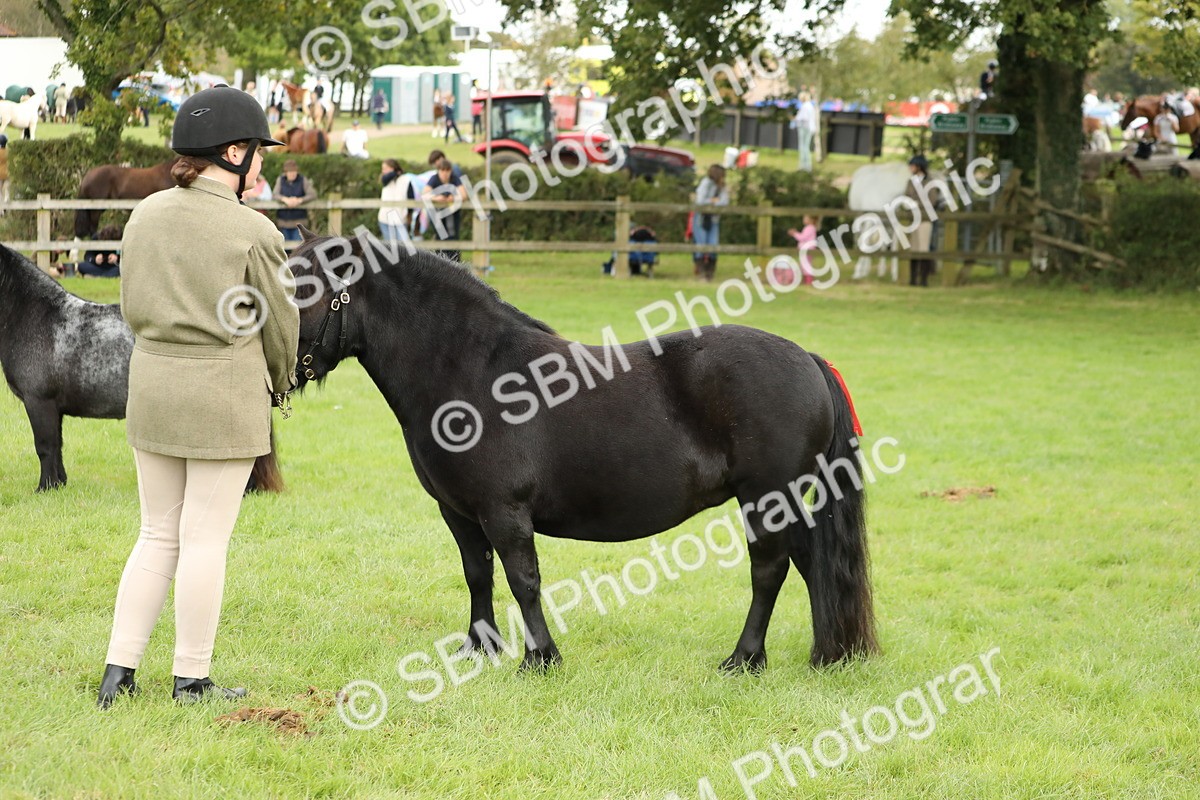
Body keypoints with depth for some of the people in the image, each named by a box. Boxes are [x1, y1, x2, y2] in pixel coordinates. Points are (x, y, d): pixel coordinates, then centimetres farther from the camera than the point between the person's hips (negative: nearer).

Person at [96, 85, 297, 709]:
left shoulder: (145, 216, 3)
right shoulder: (252, 232, -12)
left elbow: (133, 309, 10)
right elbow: (279, 323, -2)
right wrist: (280, 383, 17)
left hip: (152, 391, 6)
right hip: (225, 395, -5)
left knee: (158, 536, 14)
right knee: (205, 541, 3)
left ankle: (117, 673, 12)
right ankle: (191, 681, 10)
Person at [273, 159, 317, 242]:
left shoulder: (303, 180, -2)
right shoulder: (280, 180, 3)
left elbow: (313, 194, -12)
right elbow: (276, 195, -8)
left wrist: (300, 200, -29)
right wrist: (286, 199, -30)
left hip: (298, 221, -2)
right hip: (284, 220, 2)